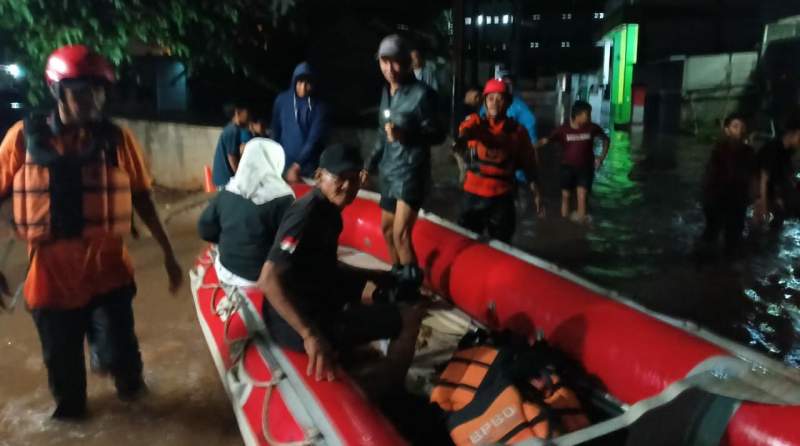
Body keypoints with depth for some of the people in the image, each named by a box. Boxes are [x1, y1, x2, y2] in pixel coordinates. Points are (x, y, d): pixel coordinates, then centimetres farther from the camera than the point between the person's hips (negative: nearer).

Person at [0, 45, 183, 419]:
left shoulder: (117, 139, -3)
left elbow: (142, 199, 4)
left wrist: (168, 253, 5)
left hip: (108, 269, 0)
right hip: (51, 273, 1)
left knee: (117, 354, -2)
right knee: (61, 360, 14)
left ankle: (126, 375, 35)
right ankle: (69, 408, 45)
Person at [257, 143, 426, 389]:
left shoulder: (327, 208, 4)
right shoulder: (306, 216, -24)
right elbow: (268, 280, -32)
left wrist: (371, 275, 10)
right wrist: (311, 335, -36)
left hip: (310, 300, 10)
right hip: (295, 323, -10)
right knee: (410, 317, -6)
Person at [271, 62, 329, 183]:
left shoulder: (319, 106, -6)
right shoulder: (282, 100, 0)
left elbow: (314, 139, -12)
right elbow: (276, 132, 8)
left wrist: (297, 166, -18)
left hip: (309, 167, -1)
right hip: (284, 164, 2)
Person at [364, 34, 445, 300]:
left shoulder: (421, 94, -14)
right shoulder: (386, 93, 10)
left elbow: (437, 135, -15)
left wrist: (406, 134, -29)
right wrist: (371, 164, 21)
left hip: (412, 171, -8)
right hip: (389, 171, 8)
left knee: (401, 233, -15)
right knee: (387, 227, 17)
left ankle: (411, 286, -2)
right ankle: (396, 275, 35)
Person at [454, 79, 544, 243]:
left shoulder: (517, 130, 1)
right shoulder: (475, 122, -2)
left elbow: (528, 164, 6)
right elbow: (466, 130, -26)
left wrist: (536, 194, 4)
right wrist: (462, 138, -50)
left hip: (502, 196, 0)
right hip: (474, 193, 0)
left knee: (501, 244, 9)